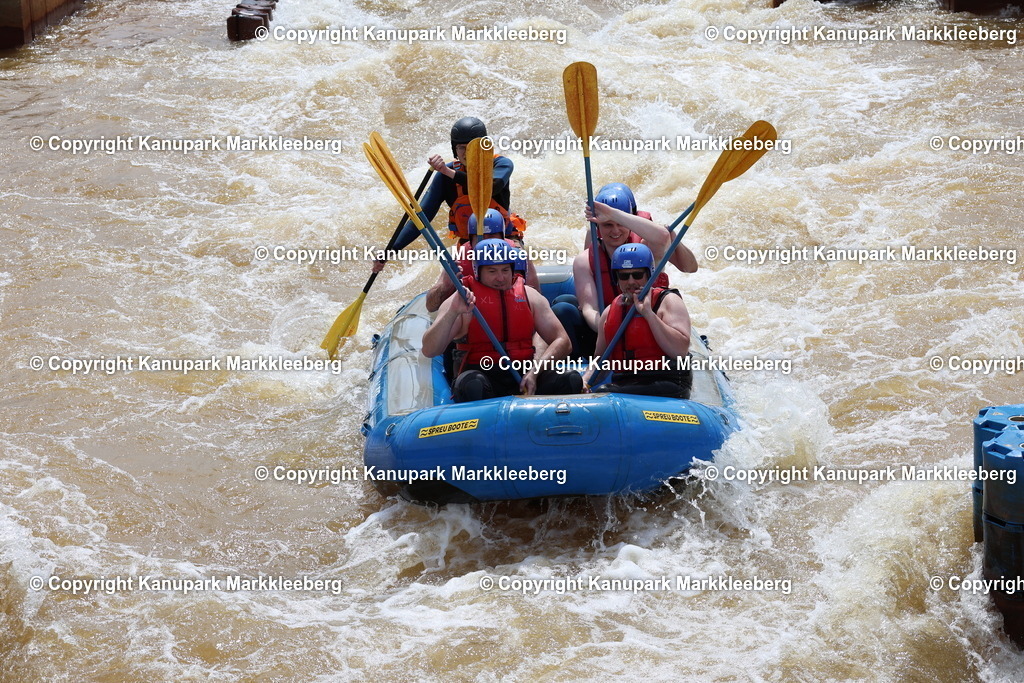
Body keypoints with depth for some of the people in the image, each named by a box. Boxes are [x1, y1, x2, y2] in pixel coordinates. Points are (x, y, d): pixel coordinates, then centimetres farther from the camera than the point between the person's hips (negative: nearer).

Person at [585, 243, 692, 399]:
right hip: (620, 385, 5)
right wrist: (585, 381, 5)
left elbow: (680, 351, -14)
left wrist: (648, 313, -14)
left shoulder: (668, 301, 2)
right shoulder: (610, 312, 19)